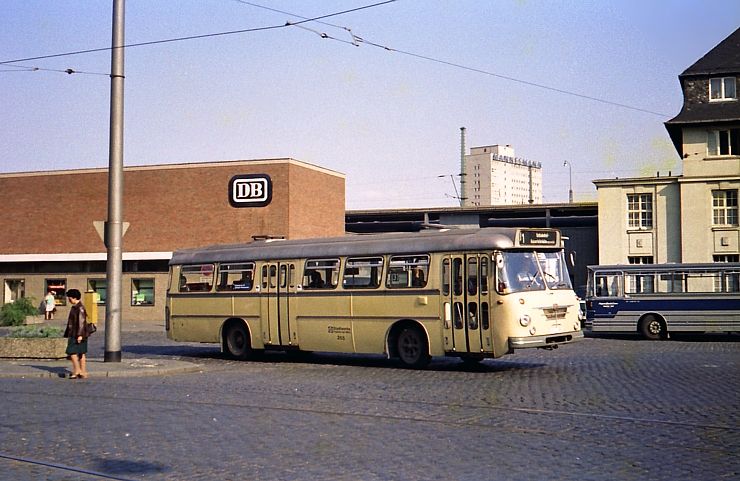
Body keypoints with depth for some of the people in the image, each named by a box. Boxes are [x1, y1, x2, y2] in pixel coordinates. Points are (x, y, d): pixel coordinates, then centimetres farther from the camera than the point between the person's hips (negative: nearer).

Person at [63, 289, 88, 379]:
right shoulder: (74, 307, 15)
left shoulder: (80, 308, -15)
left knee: (72, 352, -9)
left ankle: (77, 370, -1)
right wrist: (68, 333, 23)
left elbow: (82, 322, -19)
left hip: (78, 335, -10)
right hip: (73, 334, 10)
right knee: (81, 353, 9)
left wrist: (80, 335, -22)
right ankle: (82, 372, 11)